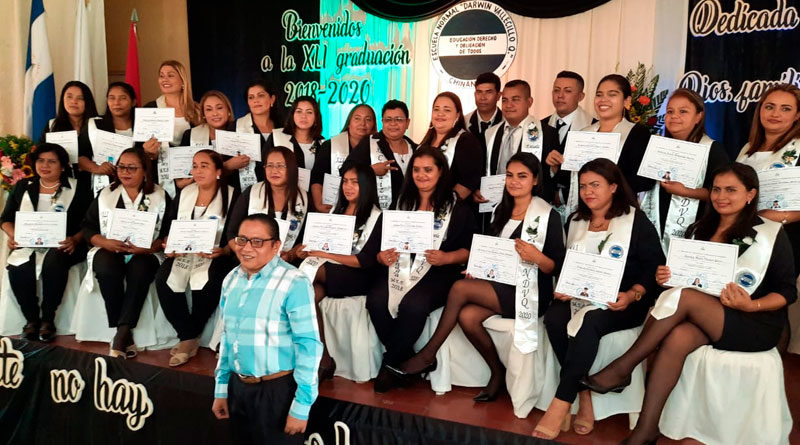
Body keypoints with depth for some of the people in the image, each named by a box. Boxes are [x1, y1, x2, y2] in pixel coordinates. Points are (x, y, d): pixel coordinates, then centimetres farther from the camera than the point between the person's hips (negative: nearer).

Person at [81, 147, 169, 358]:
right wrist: (105, 242, -8)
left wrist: (151, 247, -19)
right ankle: (125, 334, -24)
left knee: (140, 270, -36)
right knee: (107, 269, -33)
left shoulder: (160, 196, 8)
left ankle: (121, 335, -29)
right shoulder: (105, 194, 17)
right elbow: (87, 226, 12)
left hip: (144, 254, -2)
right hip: (109, 251, 2)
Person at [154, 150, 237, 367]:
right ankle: (189, 339, -11)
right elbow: (167, 227, 16)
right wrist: (168, 246, -4)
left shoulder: (231, 196, 2)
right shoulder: (184, 193, 16)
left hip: (214, 257, -4)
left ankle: (187, 339, -8)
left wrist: (222, 251, -20)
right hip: (182, 253, 4)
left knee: (207, 283, -33)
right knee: (163, 279, -25)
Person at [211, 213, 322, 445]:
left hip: (278, 390, -6)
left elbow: (309, 346, -18)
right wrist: (221, 389, 13)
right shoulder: (231, 280, 4)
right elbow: (227, 335, 12)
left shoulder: (294, 284, -17)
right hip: (238, 387, 6)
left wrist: (301, 405, -18)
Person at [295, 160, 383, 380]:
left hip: (356, 278, -5)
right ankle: (323, 361, -22)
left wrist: (325, 254, -17)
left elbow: (366, 260, -11)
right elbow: (325, 245, 17)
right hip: (328, 272, 5)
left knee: (311, 270, -30)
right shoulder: (337, 211, 20)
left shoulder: (376, 217, -1)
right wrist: (310, 249, -6)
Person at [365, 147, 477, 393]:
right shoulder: (402, 204, 19)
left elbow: (469, 250, 2)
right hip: (400, 266, 4)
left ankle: (391, 365, -8)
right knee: (376, 300, -27)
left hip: (438, 272, -3)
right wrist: (382, 256, -5)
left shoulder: (457, 209, 7)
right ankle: (405, 358, -5)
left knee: (414, 304, -34)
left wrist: (446, 258, -16)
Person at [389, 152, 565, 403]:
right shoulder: (502, 210, 12)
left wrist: (537, 257, -27)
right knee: (467, 316, -24)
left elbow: (558, 268, -8)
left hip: (531, 293, -6)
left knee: (460, 288, -23)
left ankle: (428, 354, -7)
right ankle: (498, 372, 0)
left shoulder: (548, 216, -7)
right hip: (501, 287, 6)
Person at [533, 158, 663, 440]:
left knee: (588, 322, -36)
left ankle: (561, 404, -30)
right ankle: (584, 395, -18)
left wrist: (631, 296, -19)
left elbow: (653, 268, -2)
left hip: (621, 303, -4)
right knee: (554, 317, -29)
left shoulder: (636, 222, 3)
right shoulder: (575, 222, 18)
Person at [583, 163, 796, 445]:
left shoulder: (771, 234, -1)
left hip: (756, 324, -4)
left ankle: (622, 368, -22)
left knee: (683, 296, -30)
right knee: (678, 337, -32)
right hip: (703, 320, 4)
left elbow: (788, 292, -2)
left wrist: (751, 305, -21)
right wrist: (667, 277, -10)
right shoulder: (699, 230, 12)